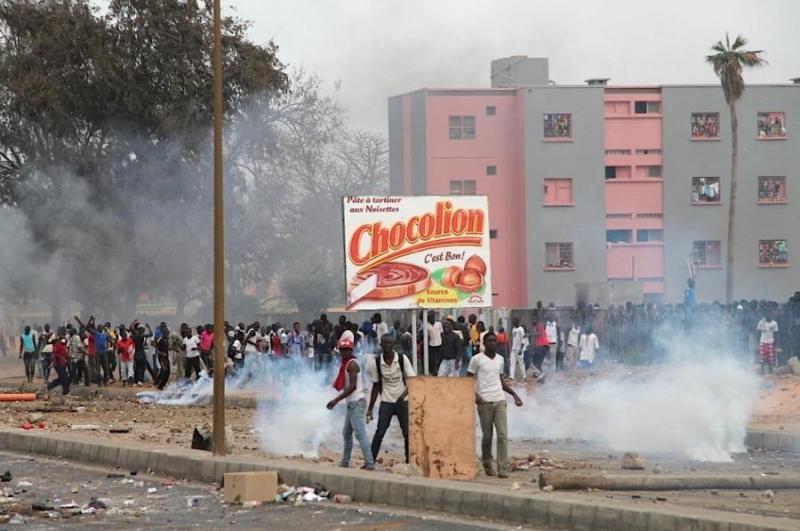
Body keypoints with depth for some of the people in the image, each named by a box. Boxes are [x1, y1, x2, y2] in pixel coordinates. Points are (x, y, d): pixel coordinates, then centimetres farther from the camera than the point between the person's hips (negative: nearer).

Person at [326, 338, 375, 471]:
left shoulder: (352, 364, -13)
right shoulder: (346, 364, 17)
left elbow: (353, 386, -22)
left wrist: (336, 400, -23)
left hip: (356, 402, -11)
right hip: (351, 403, 11)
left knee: (360, 434, -15)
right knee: (347, 433, 19)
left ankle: (370, 463, -21)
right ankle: (345, 461, 29)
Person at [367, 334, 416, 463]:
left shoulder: (402, 359, -8)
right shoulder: (376, 362, -3)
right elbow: (376, 386, 5)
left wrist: (403, 396, -28)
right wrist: (370, 408, 4)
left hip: (403, 402, 0)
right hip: (386, 402, 0)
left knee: (408, 433, -1)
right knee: (379, 433, -6)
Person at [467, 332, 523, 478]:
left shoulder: (500, 359, 14)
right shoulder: (477, 359, -1)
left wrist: (514, 395, 19)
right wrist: (475, 395, -15)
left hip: (500, 400, 3)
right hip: (484, 402, -3)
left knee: (503, 435, -8)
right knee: (487, 436, 5)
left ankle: (503, 468, -10)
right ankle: (487, 463, 26)